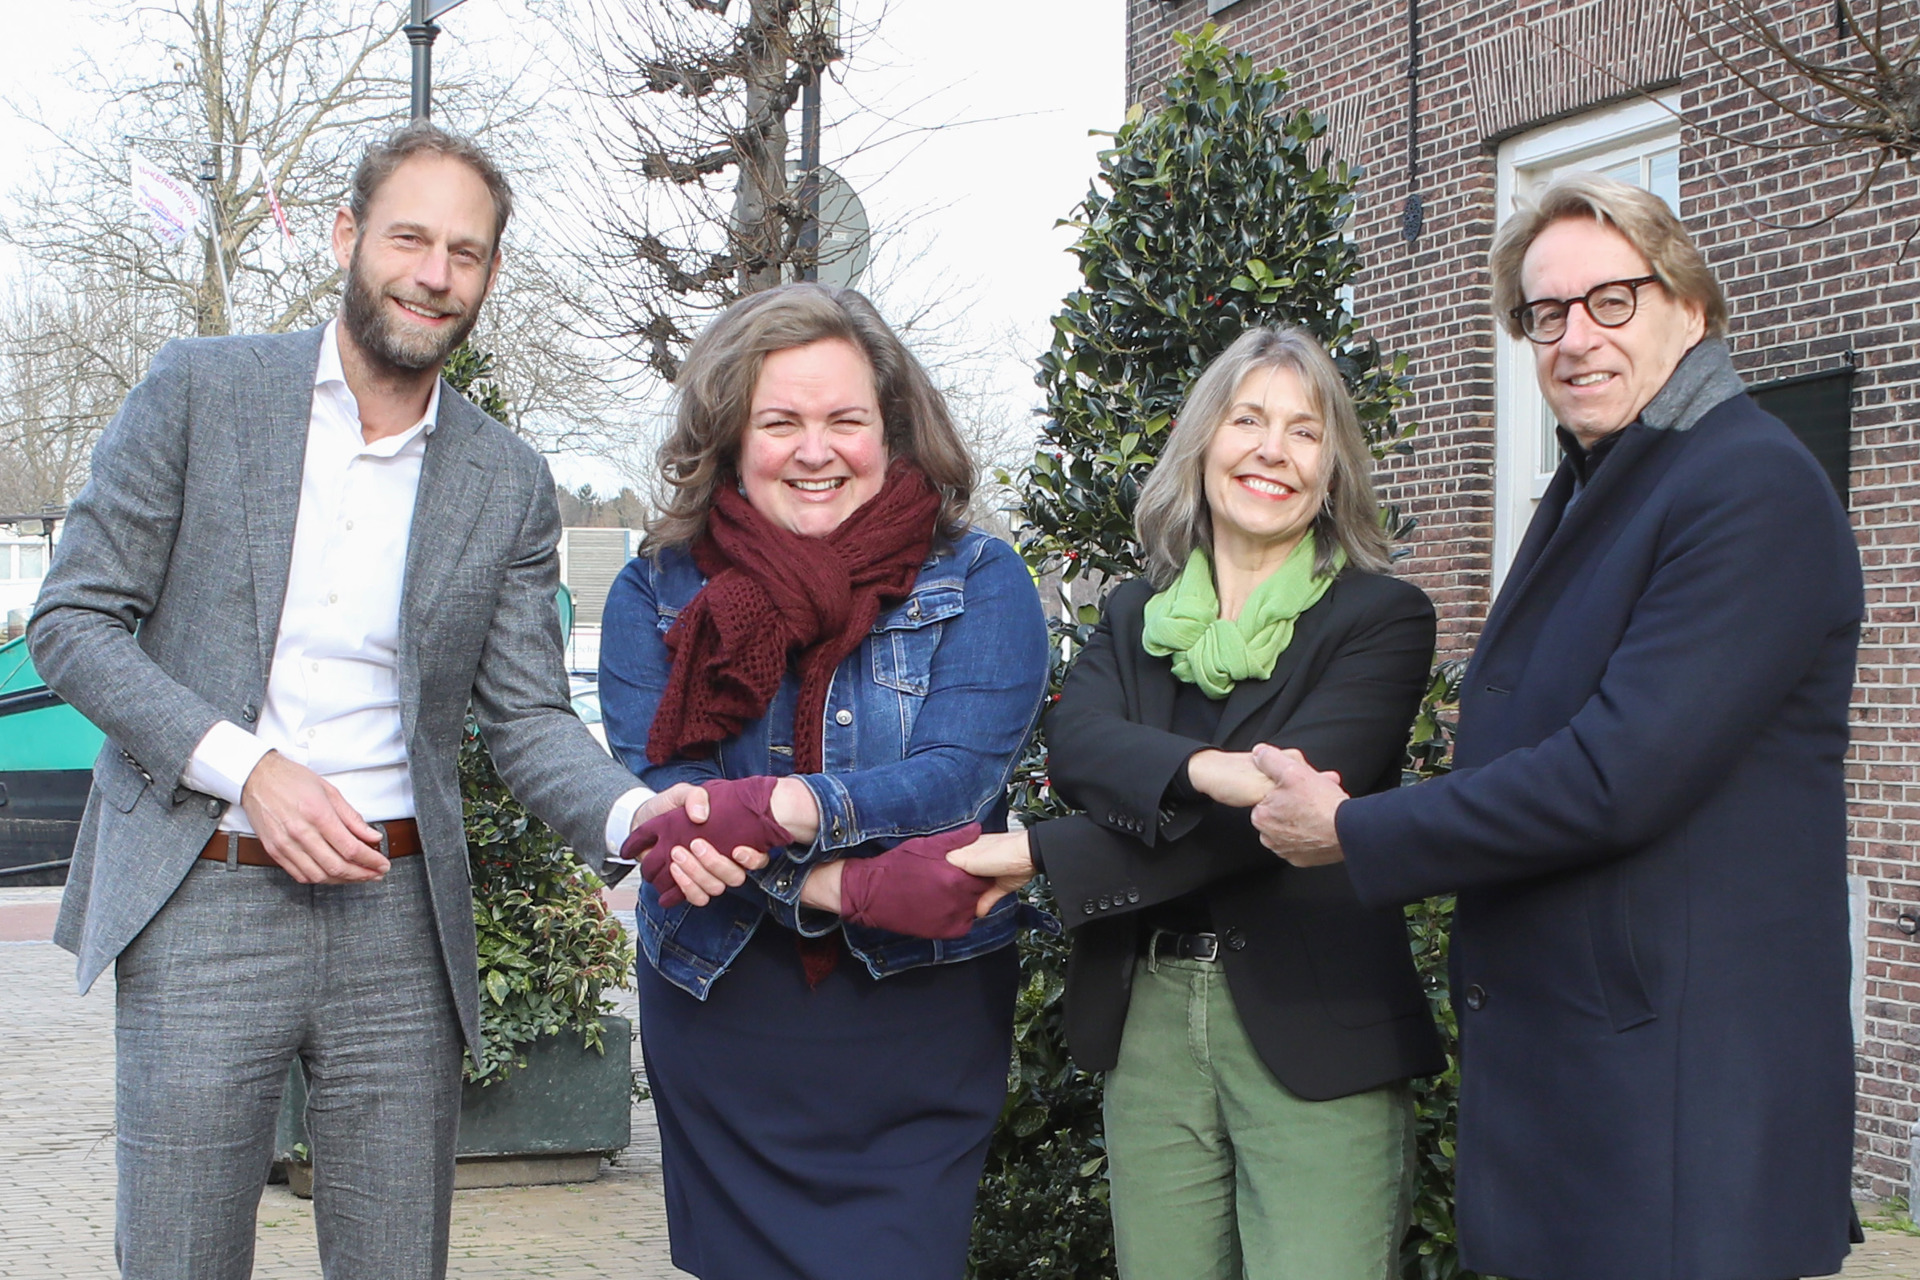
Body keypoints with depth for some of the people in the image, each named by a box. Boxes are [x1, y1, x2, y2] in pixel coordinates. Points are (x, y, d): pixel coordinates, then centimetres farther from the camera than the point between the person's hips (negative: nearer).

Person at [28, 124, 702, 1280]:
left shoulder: (509, 485, 7)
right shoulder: (200, 391, -1)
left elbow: (528, 718, 5)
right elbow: (72, 621, -1)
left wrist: (635, 816, -17)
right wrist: (249, 765, -14)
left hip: (400, 919, 2)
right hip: (201, 903, -2)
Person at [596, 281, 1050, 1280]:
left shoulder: (977, 581, -2)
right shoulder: (658, 591, 1)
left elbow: (959, 777, -16)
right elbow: (659, 798, -11)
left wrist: (777, 811, -31)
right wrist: (853, 888, -24)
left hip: (920, 1019, -1)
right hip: (720, 1019, 2)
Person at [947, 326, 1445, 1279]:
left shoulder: (1382, 617, -2)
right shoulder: (1133, 618, 13)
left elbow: (1285, 803, -14)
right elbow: (1073, 744, -7)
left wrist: (1042, 853, -17)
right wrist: (1204, 769, -29)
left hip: (1314, 1029, -4)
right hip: (1147, 1020, 4)